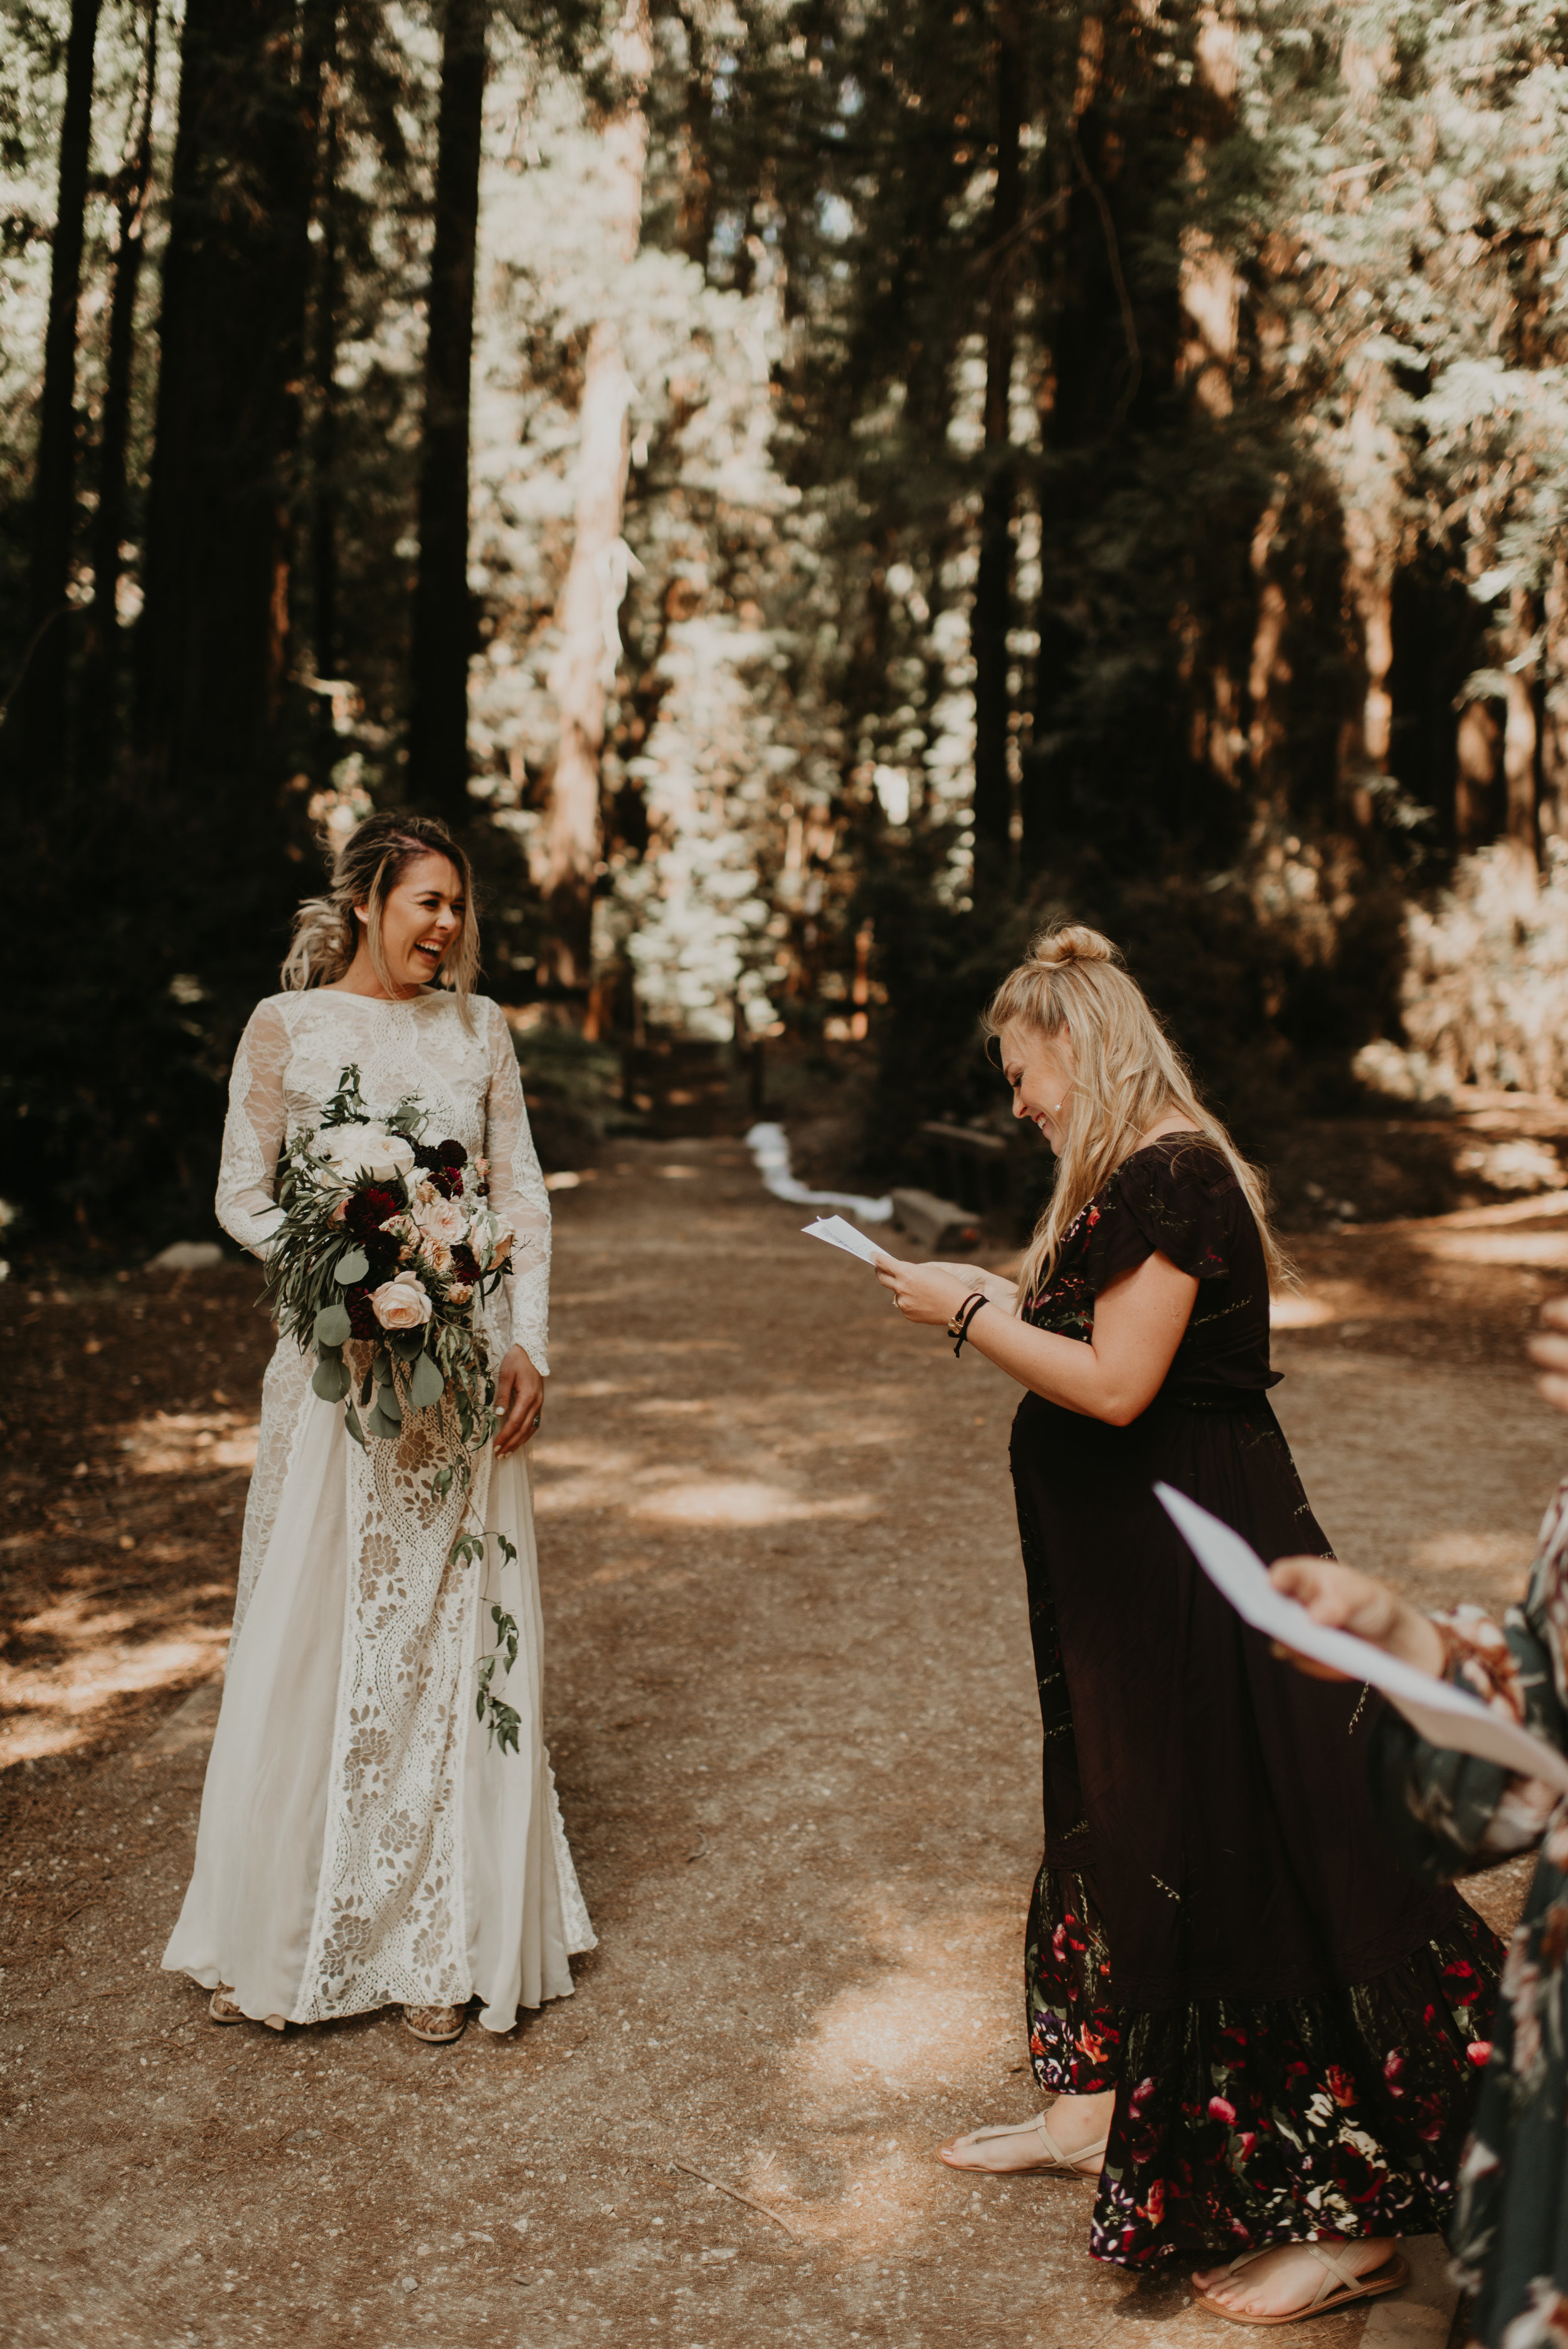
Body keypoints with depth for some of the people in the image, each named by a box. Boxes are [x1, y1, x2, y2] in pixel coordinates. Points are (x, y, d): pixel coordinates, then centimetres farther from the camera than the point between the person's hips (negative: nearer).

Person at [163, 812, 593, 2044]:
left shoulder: (478, 1025, 7)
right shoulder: (284, 1027, 1)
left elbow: (524, 1196, 8)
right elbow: (242, 1197, 2)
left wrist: (528, 1342, -3)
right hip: (335, 1366, -2)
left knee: (455, 1640, 4)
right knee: (312, 1638, 4)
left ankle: (443, 1944, 17)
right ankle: (281, 1937, 21)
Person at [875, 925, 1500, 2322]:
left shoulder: (1169, 1175, -20)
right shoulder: (1139, 1173, 11)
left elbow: (1116, 1384, -24)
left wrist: (971, 1314, -14)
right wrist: (993, 1305, 9)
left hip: (1197, 1568, -10)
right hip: (1134, 1567, 11)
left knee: (1225, 1865, -2)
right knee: (1122, 1827, 21)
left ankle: (1346, 2220, 13)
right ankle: (1101, 2105, 39)